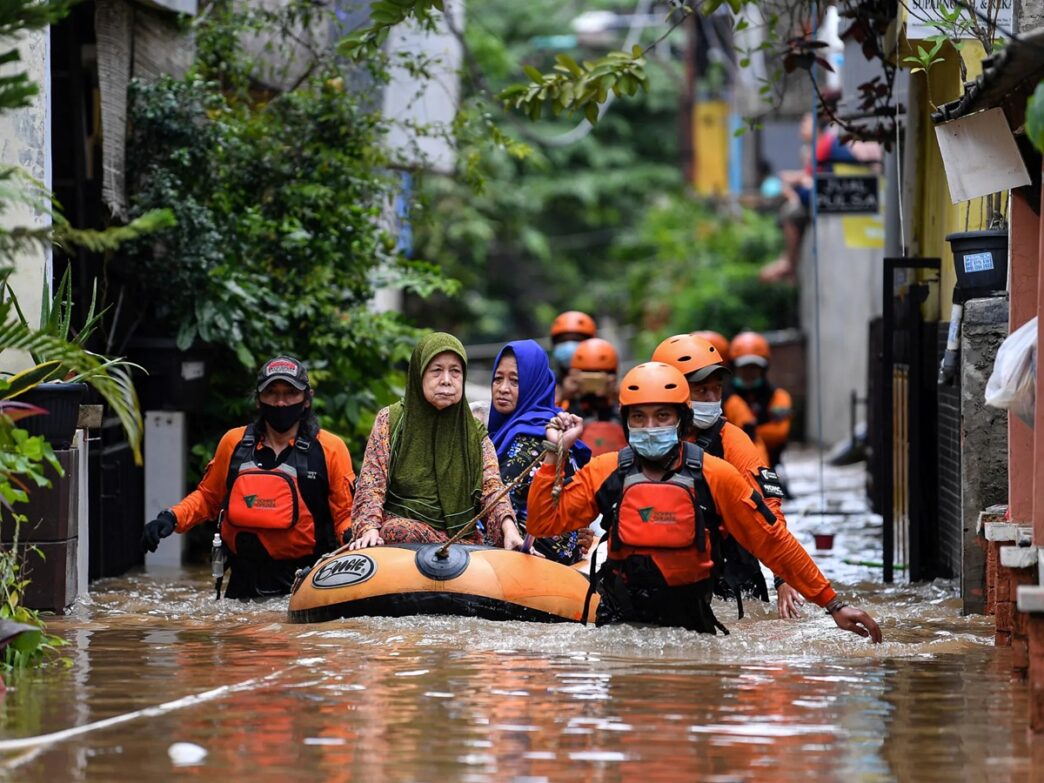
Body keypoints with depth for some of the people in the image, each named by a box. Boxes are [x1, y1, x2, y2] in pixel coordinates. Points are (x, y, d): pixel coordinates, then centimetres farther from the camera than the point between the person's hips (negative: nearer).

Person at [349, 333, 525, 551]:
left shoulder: (475, 433, 10)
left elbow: (492, 489, -1)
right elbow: (371, 484, 0)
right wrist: (370, 529, -20)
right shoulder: (390, 421, 6)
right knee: (399, 531, -35)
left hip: (461, 537, 1)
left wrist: (509, 530, -23)